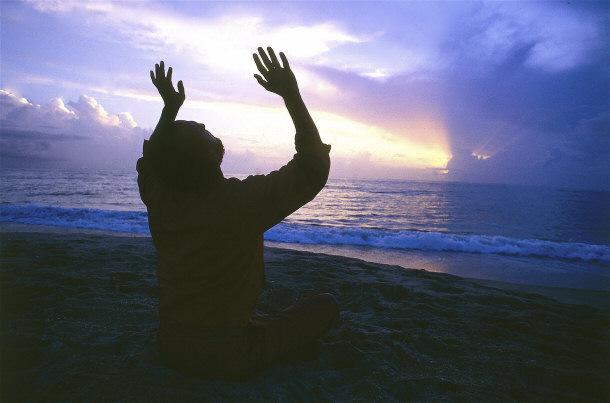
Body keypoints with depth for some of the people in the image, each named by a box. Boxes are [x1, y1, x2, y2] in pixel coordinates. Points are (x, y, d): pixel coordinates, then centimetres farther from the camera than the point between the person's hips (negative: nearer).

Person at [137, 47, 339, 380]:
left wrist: (170, 109, 11)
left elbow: (149, 159, 15)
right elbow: (314, 168, -16)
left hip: (170, 349, 6)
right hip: (226, 358, -5)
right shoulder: (244, 201, -27)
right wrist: (292, 96, -16)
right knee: (325, 305, 5)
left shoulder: (159, 199, -10)